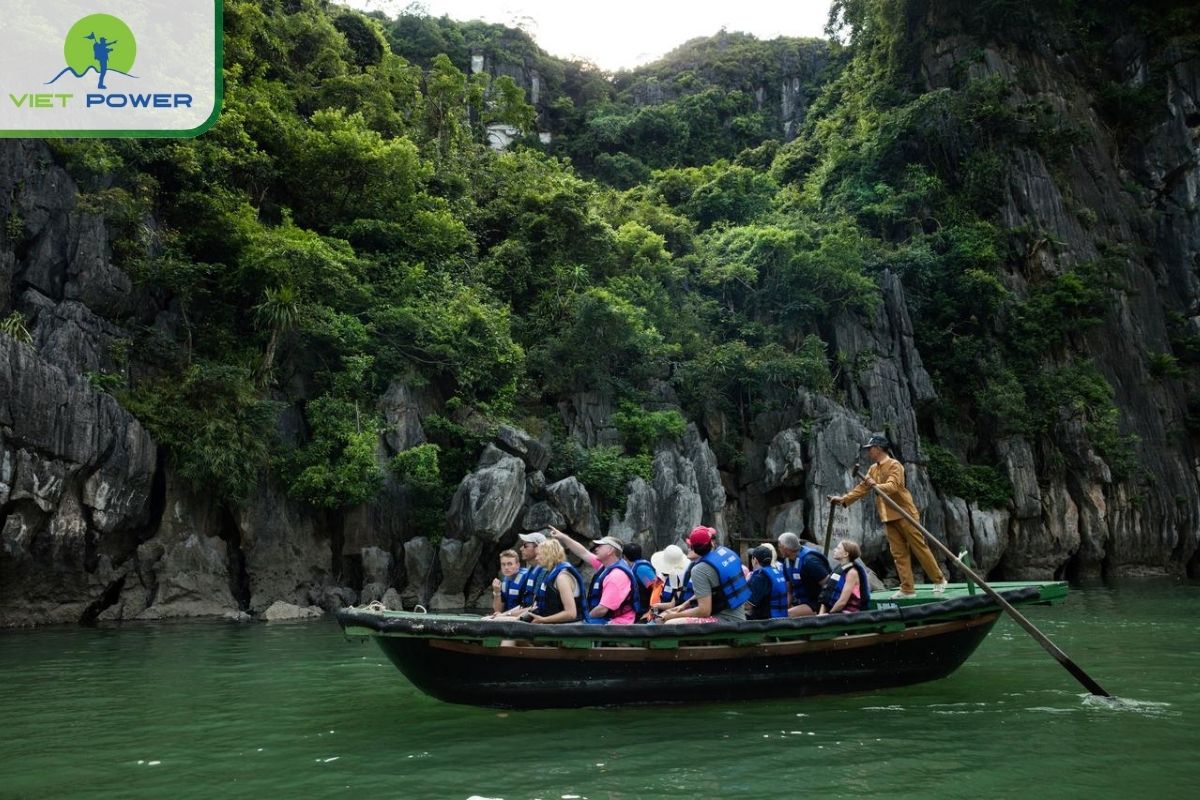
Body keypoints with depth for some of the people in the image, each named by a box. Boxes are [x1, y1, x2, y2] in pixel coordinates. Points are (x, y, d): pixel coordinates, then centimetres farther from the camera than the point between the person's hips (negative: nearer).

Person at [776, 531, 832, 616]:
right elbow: (789, 591, 14)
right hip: (799, 603, 9)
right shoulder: (786, 562, 5)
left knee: (786, 615, -26)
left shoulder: (809, 560, -20)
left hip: (815, 605, -9)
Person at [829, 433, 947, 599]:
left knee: (919, 548, -1)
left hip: (904, 514, -7)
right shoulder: (873, 469, 14)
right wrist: (843, 499, 7)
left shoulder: (894, 465, -10)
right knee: (899, 553, 5)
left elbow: (892, 486, -24)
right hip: (888, 517, 7)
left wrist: (876, 486, -41)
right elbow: (861, 488, 15)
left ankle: (939, 580, 12)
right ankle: (907, 589, 7)